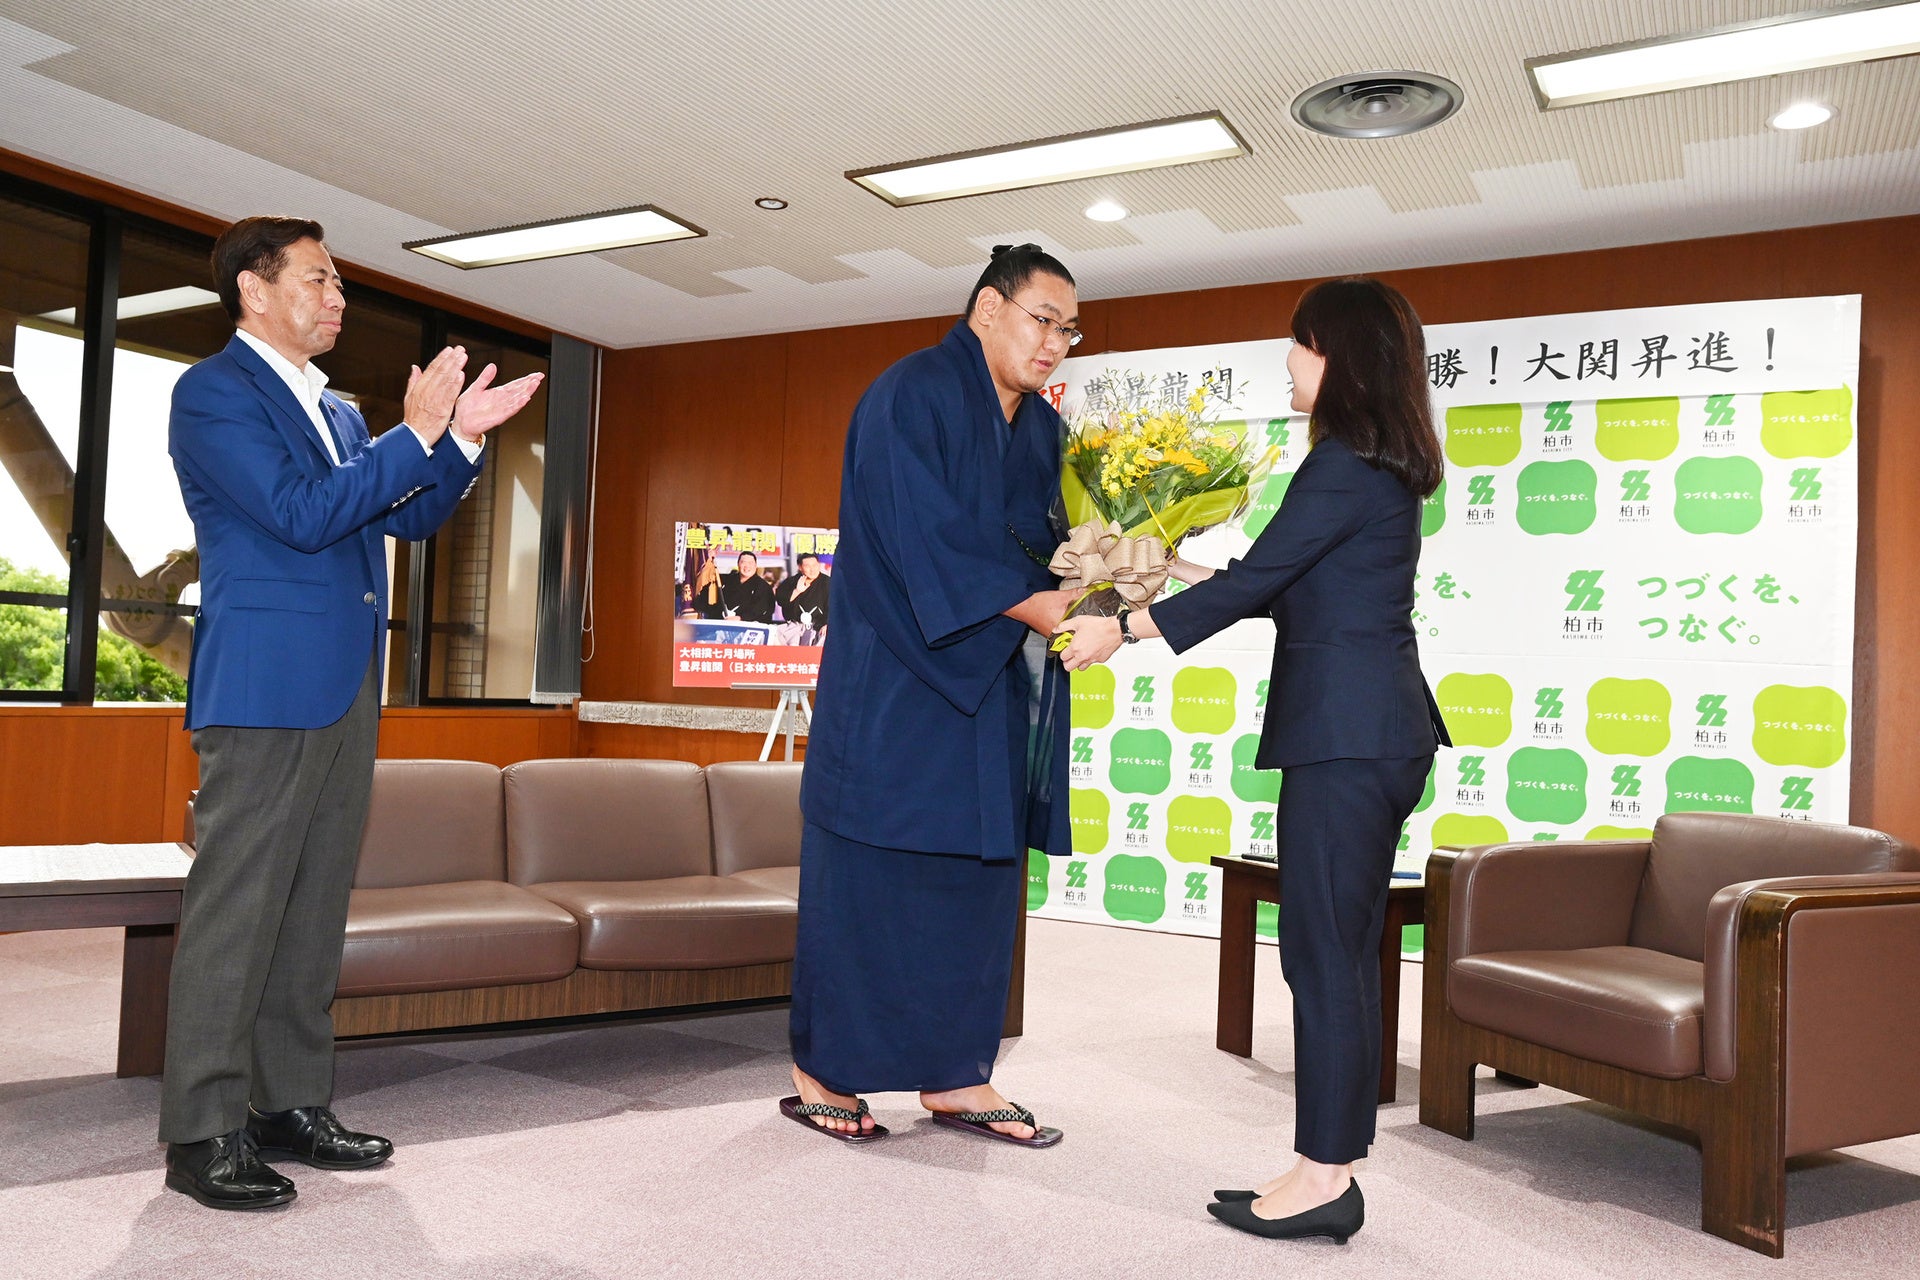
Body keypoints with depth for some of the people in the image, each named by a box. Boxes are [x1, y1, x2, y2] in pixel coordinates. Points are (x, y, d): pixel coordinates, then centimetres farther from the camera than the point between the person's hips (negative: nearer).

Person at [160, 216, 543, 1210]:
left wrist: (461, 438, 6)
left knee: (316, 906, 10)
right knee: (235, 907, -5)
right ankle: (202, 1134, 3)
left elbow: (409, 519, 19)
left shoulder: (339, 412, 21)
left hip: (346, 686, 8)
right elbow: (302, 513, -15)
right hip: (265, 684, -8)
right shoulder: (211, 392, -4)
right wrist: (417, 434, -13)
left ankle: (290, 1105, 19)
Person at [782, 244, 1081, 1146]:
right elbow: (925, 535, -18)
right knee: (870, 870, -1)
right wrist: (1031, 605, -22)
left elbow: (1048, 545, 14)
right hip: (899, 680, -7)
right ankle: (824, 1070, 13)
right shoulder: (913, 396, -8)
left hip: (990, 694, 8)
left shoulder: (1041, 430, 16)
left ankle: (954, 1076, 18)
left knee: (978, 876, 8)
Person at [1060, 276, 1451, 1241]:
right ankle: (1331, 1172, 19)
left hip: (1344, 732, -10)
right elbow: (1289, 589, 22)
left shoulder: (1344, 466, -12)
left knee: (1324, 953, -4)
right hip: (1384, 730, 10)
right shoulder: (1385, 467, 18)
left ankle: (1324, 1178, 4)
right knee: (1343, 952, 11)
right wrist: (1180, 568, 25)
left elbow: (1254, 582, -13)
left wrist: (1124, 629, -5)